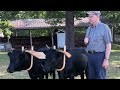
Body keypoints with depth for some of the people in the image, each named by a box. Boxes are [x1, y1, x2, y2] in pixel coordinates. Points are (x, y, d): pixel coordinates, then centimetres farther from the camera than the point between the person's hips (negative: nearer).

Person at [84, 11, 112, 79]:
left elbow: (108, 45, -11)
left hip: (100, 55, -6)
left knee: (101, 77, -4)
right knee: (91, 77, 10)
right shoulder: (89, 29, 14)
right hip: (90, 55, 6)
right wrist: (86, 41, 1)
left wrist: (106, 59, -18)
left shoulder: (104, 27, -6)